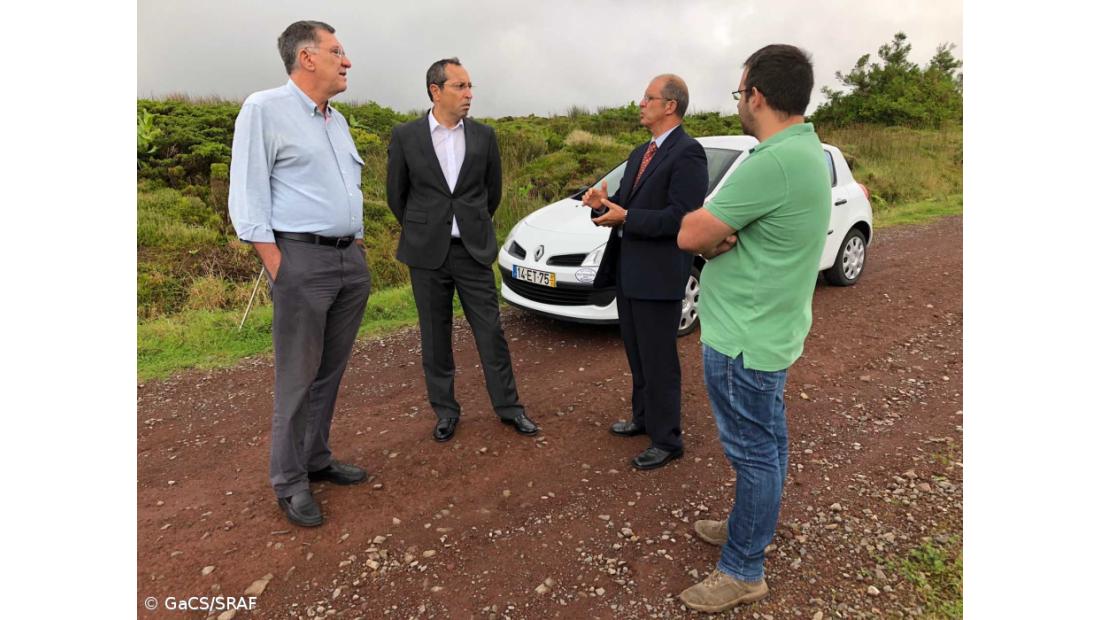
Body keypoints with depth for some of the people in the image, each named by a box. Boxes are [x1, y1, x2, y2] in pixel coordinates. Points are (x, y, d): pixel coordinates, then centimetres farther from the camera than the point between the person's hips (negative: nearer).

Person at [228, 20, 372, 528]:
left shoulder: (337, 120, 18)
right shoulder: (264, 109, -4)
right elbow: (247, 197, -9)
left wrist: (358, 248, 16)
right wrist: (278, 269, -14)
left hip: (352, 261, 7)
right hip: (303, 261, -7)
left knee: (331, 372, 12)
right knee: (298, 378, 0)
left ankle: (317, 460, 26)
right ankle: (290, 483, 14)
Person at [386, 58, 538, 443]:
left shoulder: (484, 136, 3)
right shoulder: (405, 136, -2)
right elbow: (396, 194, 8)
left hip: (474, 251, 1)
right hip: (428, 254, -1)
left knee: (491, 331, 4)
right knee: (435, 336, 8)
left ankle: (508, 406, 19)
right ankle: (445, 410, 23)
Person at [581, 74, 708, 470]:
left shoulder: (687, 153, -13)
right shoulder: (640, 153, 15)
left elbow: (681, 217, -22)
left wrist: (625, 217, -22)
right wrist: (603, 203, -5)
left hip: (658, 274, -9)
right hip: (627, 271, 9)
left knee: (658, 362, 2)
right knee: (637, 356, 20)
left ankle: (666, 441, 17)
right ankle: (643, 418, 38)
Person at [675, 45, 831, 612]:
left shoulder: (772, 162, -25)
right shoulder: (807, 150, 8)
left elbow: (689, 235, -21)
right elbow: (712, 233, 8)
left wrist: (711, 236, -2)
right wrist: (721, 234, -12)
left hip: (743, 340, -10)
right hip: (772, 330, 10)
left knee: (753, 450, 4)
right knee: (767, 441, 22)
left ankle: (743, 571, 23)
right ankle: (752, 524, 42)